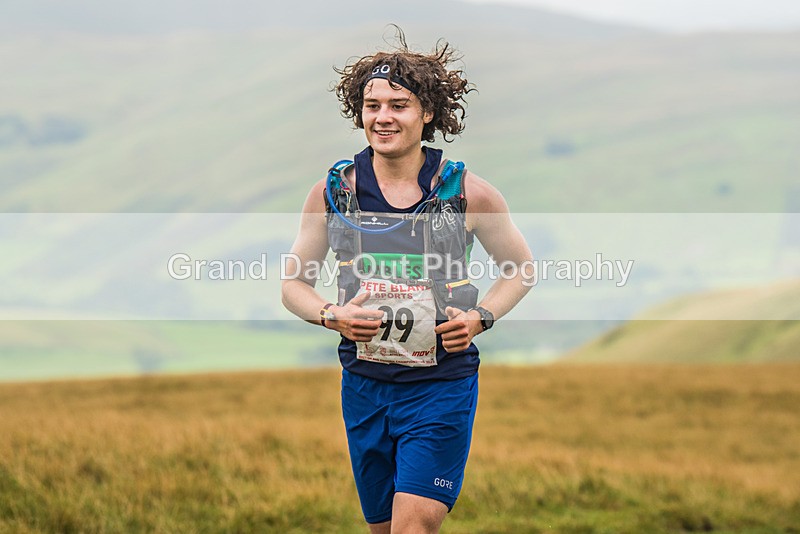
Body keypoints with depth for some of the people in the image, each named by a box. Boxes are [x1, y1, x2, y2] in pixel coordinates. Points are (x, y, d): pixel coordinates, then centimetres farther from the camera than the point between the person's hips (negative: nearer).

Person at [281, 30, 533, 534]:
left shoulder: (467, 192, -5)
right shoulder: (333, 191, 0)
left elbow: (521, 265, 11)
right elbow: (293, 282, 10)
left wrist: (482, 316, -7)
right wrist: (333, 316, -10)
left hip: (442, 383, -3)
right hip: (365, 383, 3)